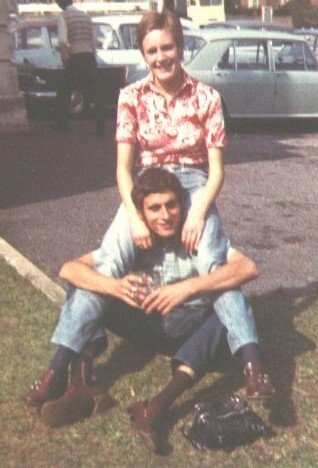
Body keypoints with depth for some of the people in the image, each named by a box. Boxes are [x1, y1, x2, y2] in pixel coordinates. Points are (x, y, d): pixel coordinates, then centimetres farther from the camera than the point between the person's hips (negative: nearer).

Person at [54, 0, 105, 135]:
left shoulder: (63, 16, -3)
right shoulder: (85, 16, 13)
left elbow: (63, 41, -17)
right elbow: (93, 42, 12)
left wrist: (65, 59, -6)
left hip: (74, 59, -4)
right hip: (89, 57, 4)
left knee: (64, 92, 13)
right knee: (96, 94, 5)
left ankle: (63, 124, 20)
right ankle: (101, 128, 2)